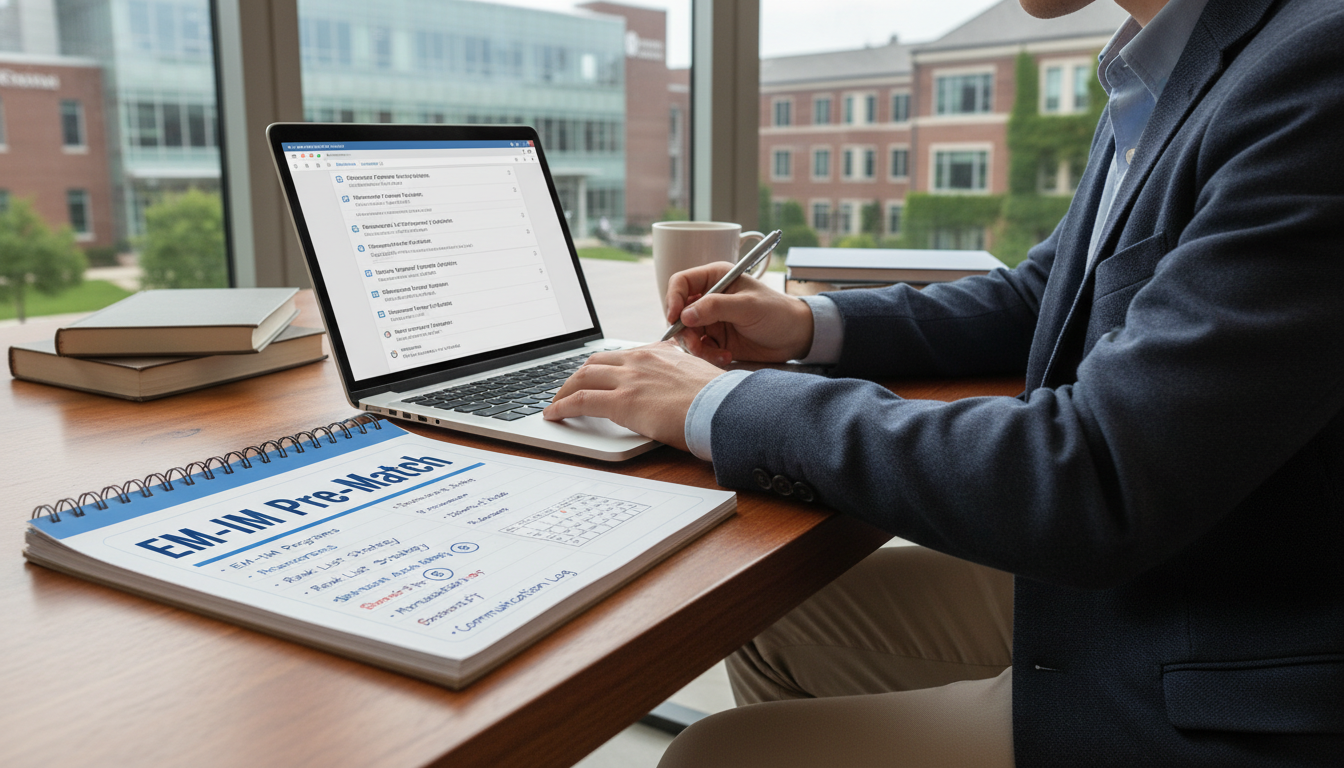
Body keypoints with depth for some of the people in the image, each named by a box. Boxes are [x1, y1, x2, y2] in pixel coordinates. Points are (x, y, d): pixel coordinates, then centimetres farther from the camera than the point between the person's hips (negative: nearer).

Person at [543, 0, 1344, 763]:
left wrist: (723, 406, -23)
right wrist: (812, 325, 3)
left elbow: (1097, 482, -32)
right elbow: (1036, 296, 17)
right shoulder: (1160, 71, 3)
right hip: (1097, 590, 8)